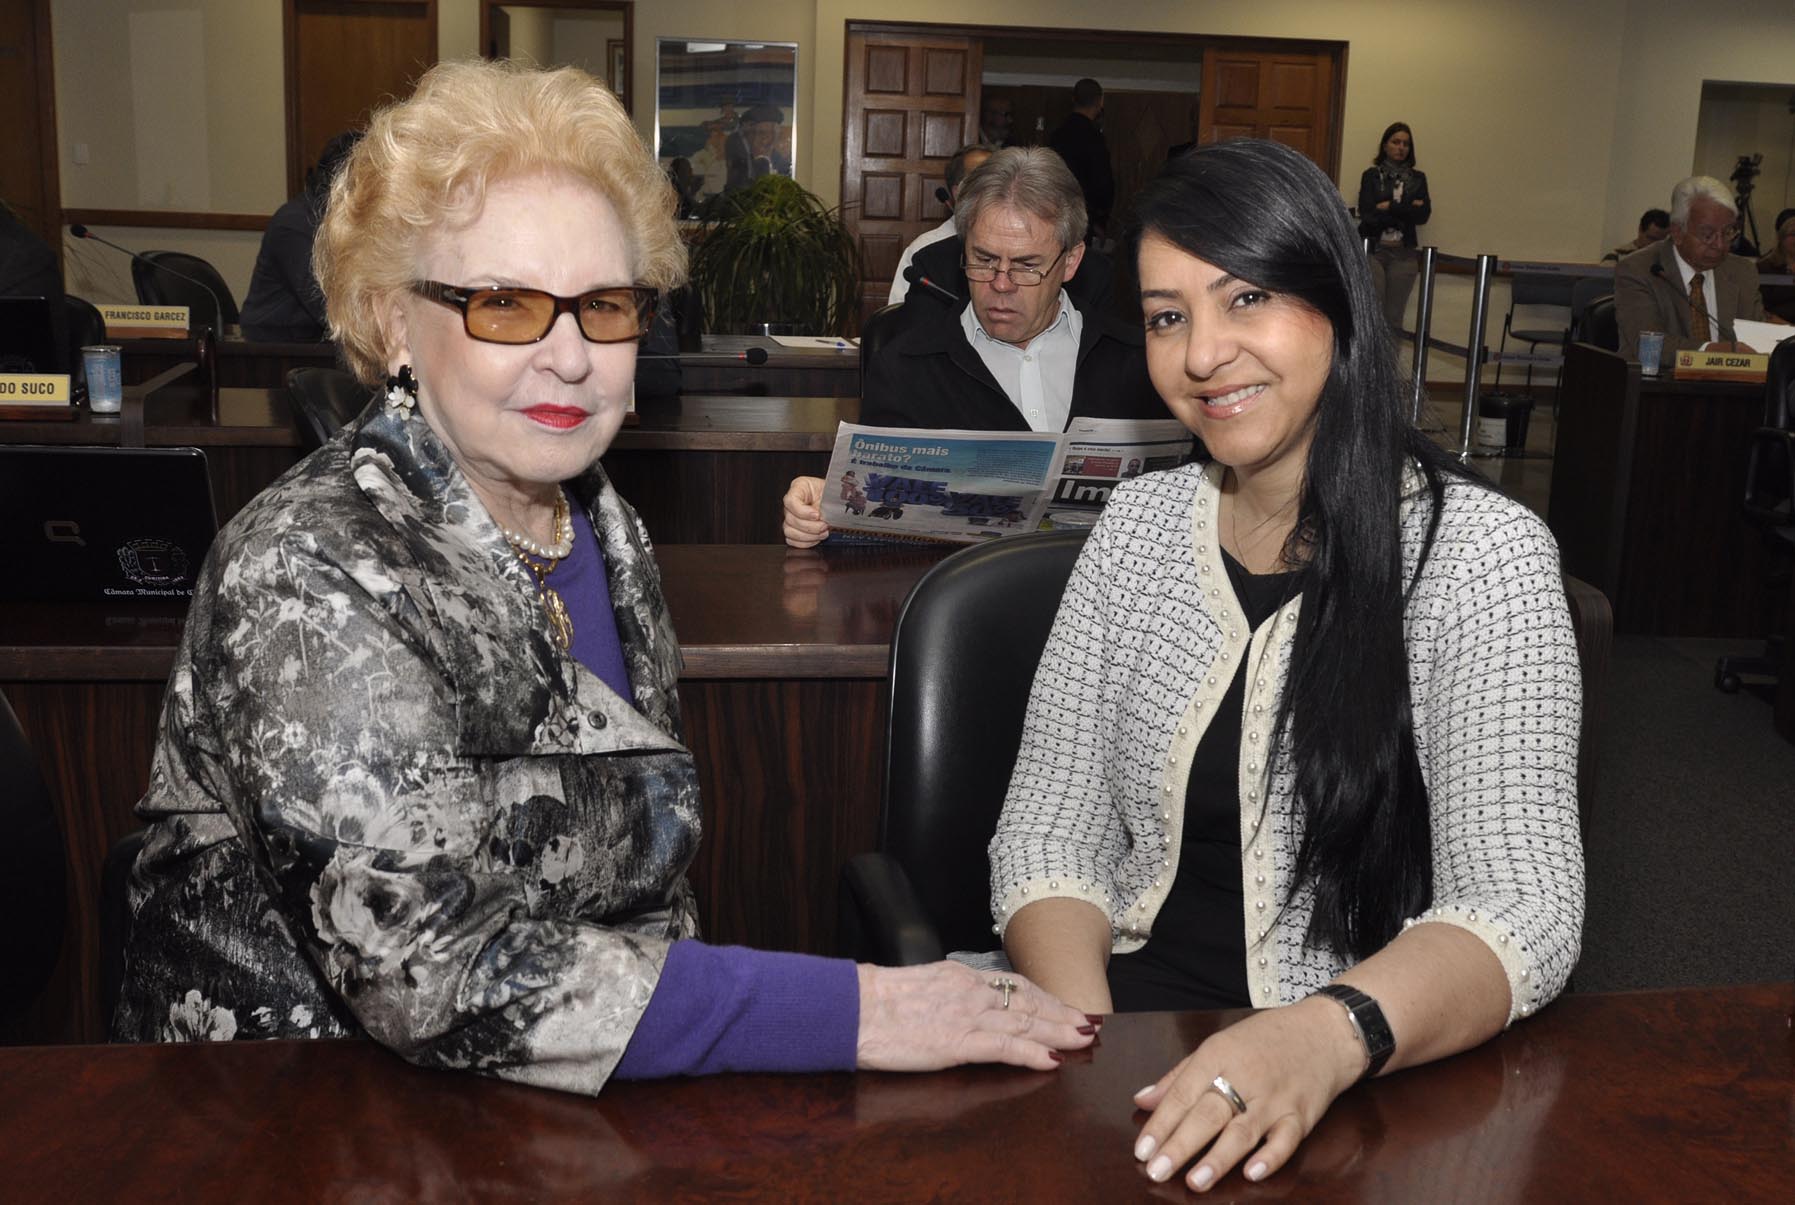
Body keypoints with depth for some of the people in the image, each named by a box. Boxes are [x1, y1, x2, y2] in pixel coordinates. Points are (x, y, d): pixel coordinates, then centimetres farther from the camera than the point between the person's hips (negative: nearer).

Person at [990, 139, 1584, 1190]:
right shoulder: (1139, 525, 6)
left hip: (1360, 1089, -3)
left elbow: (1522, 905, -15)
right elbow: (1050, 832, 3)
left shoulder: (1480, 553, -6)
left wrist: (1328, 1036, -34)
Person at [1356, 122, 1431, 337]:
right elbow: (1366, 213, -8)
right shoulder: (1371, 176, 5)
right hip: (1373, 249, -2)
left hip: (1403, 253, 2)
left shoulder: (1417, 179, 12)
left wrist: (1389, 207, -7)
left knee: (1394, 318, 1)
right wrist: (1407, 210, -8)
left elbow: (1423, 215, -1)